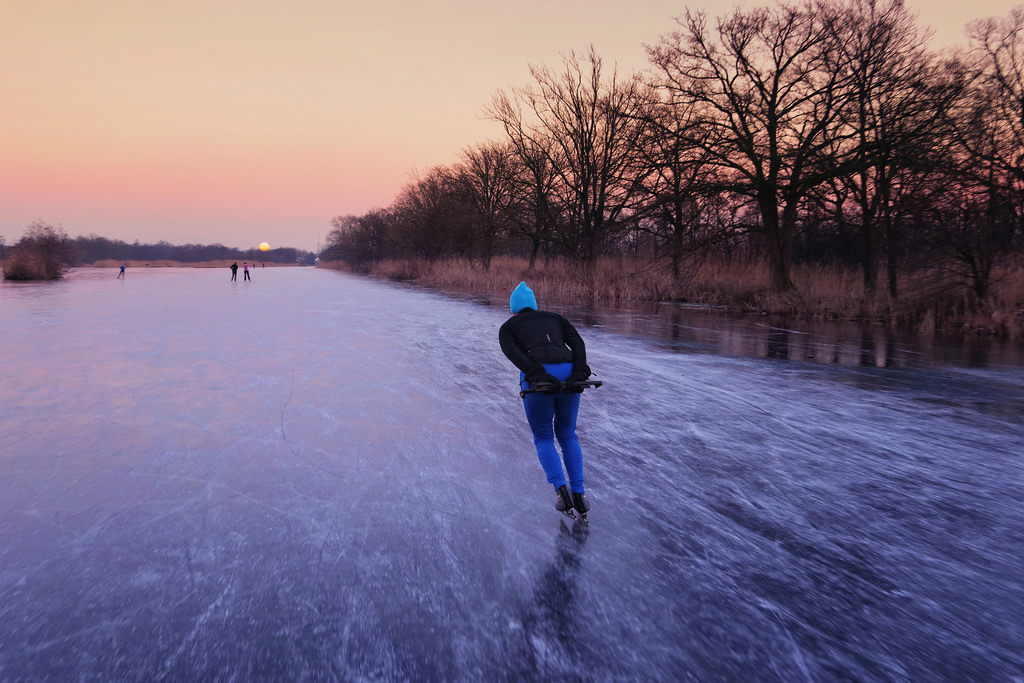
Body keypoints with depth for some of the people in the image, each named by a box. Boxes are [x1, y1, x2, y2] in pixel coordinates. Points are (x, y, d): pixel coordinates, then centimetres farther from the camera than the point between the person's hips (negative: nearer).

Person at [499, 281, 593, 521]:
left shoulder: (507, 327, 20)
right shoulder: (555, 319, 28)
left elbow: (513, 353, -2)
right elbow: (578, 343, 9)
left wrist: (540, 377, -13)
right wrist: (578, 374, -5)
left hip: (537, 382, -3)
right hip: (567, 375, 3)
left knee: (543, 439, 18)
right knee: (567, 435, 23)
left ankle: (561, 489, -4)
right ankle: (579, 493, 11)